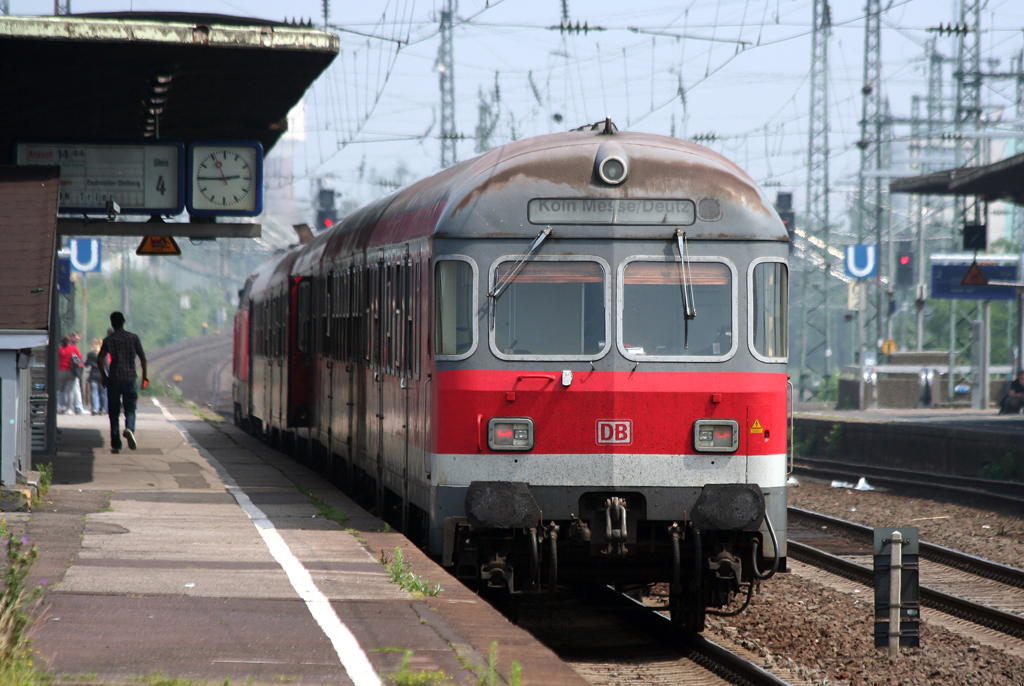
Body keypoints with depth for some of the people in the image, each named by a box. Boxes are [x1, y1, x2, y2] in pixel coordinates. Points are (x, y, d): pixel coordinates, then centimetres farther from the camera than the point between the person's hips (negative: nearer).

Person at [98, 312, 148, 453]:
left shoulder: (108, 340, 1)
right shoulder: (133, 338, 2)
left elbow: (100, 359, -5)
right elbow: (142, 357, 1)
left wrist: (103, 376, 8)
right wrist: (145, 374, 11)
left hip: (113, 379, 0)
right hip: (130, 378, 0)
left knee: (114, 412, 7)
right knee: (130, 409, 6)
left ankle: (115, 444, 5)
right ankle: (129, 429, -26)